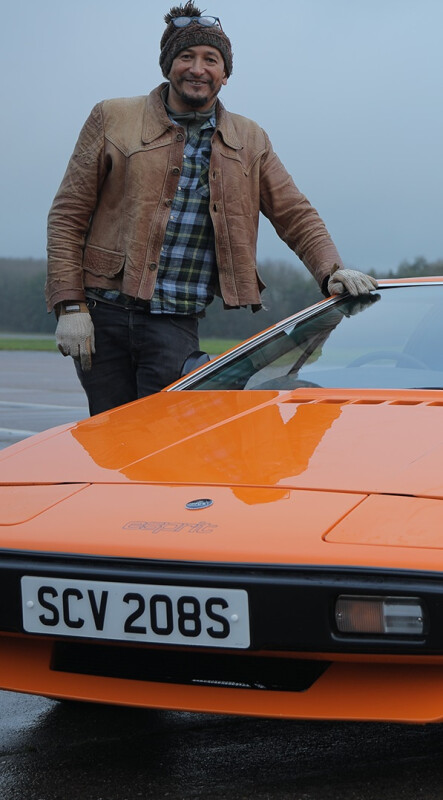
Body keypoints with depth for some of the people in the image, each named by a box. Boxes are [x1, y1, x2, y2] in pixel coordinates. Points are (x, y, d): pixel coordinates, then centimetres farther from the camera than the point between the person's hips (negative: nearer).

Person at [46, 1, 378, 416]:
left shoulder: (250, 142, 13)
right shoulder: (112, 119, 5)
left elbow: (296, 215, 14)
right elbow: (67, 214, 3)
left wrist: (331, 271, -6)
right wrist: (69, 305, -6)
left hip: (177, 324, 1)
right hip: (103, 317, -1)